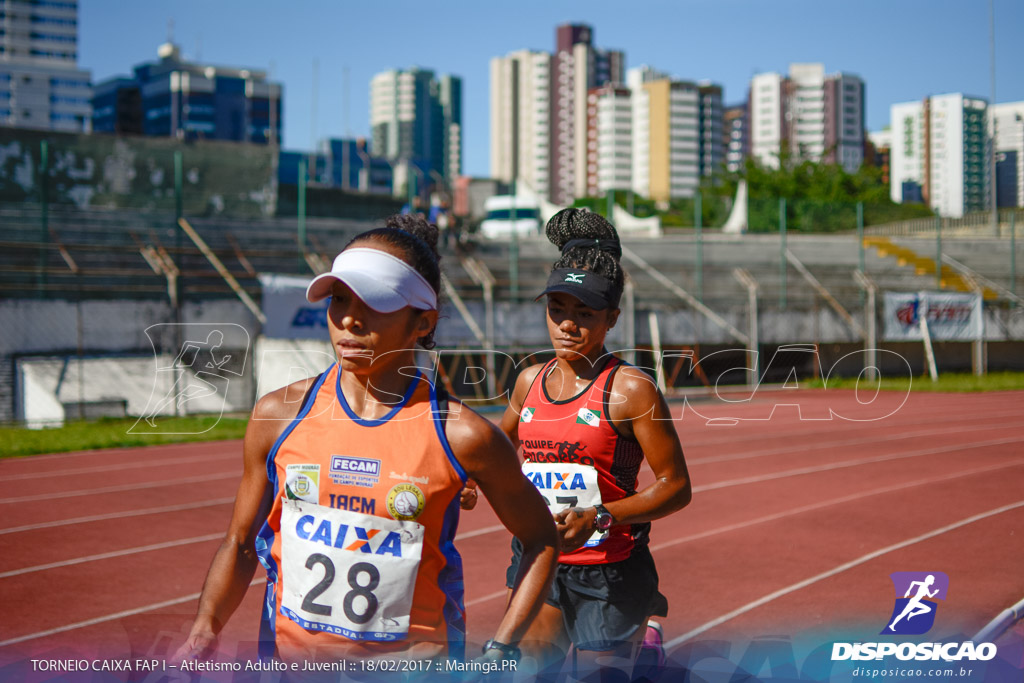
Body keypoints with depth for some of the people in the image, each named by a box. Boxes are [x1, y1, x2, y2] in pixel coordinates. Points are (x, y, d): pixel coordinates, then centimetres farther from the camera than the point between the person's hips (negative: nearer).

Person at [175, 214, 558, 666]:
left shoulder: (461, 436, -11)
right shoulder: (278, 416, -3)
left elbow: (541, 540, 2)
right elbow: (240, 544, 7)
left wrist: (500, 651, -3)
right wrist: (205, 628, -10)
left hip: (412, 661, -2)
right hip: (288, 657, 3)